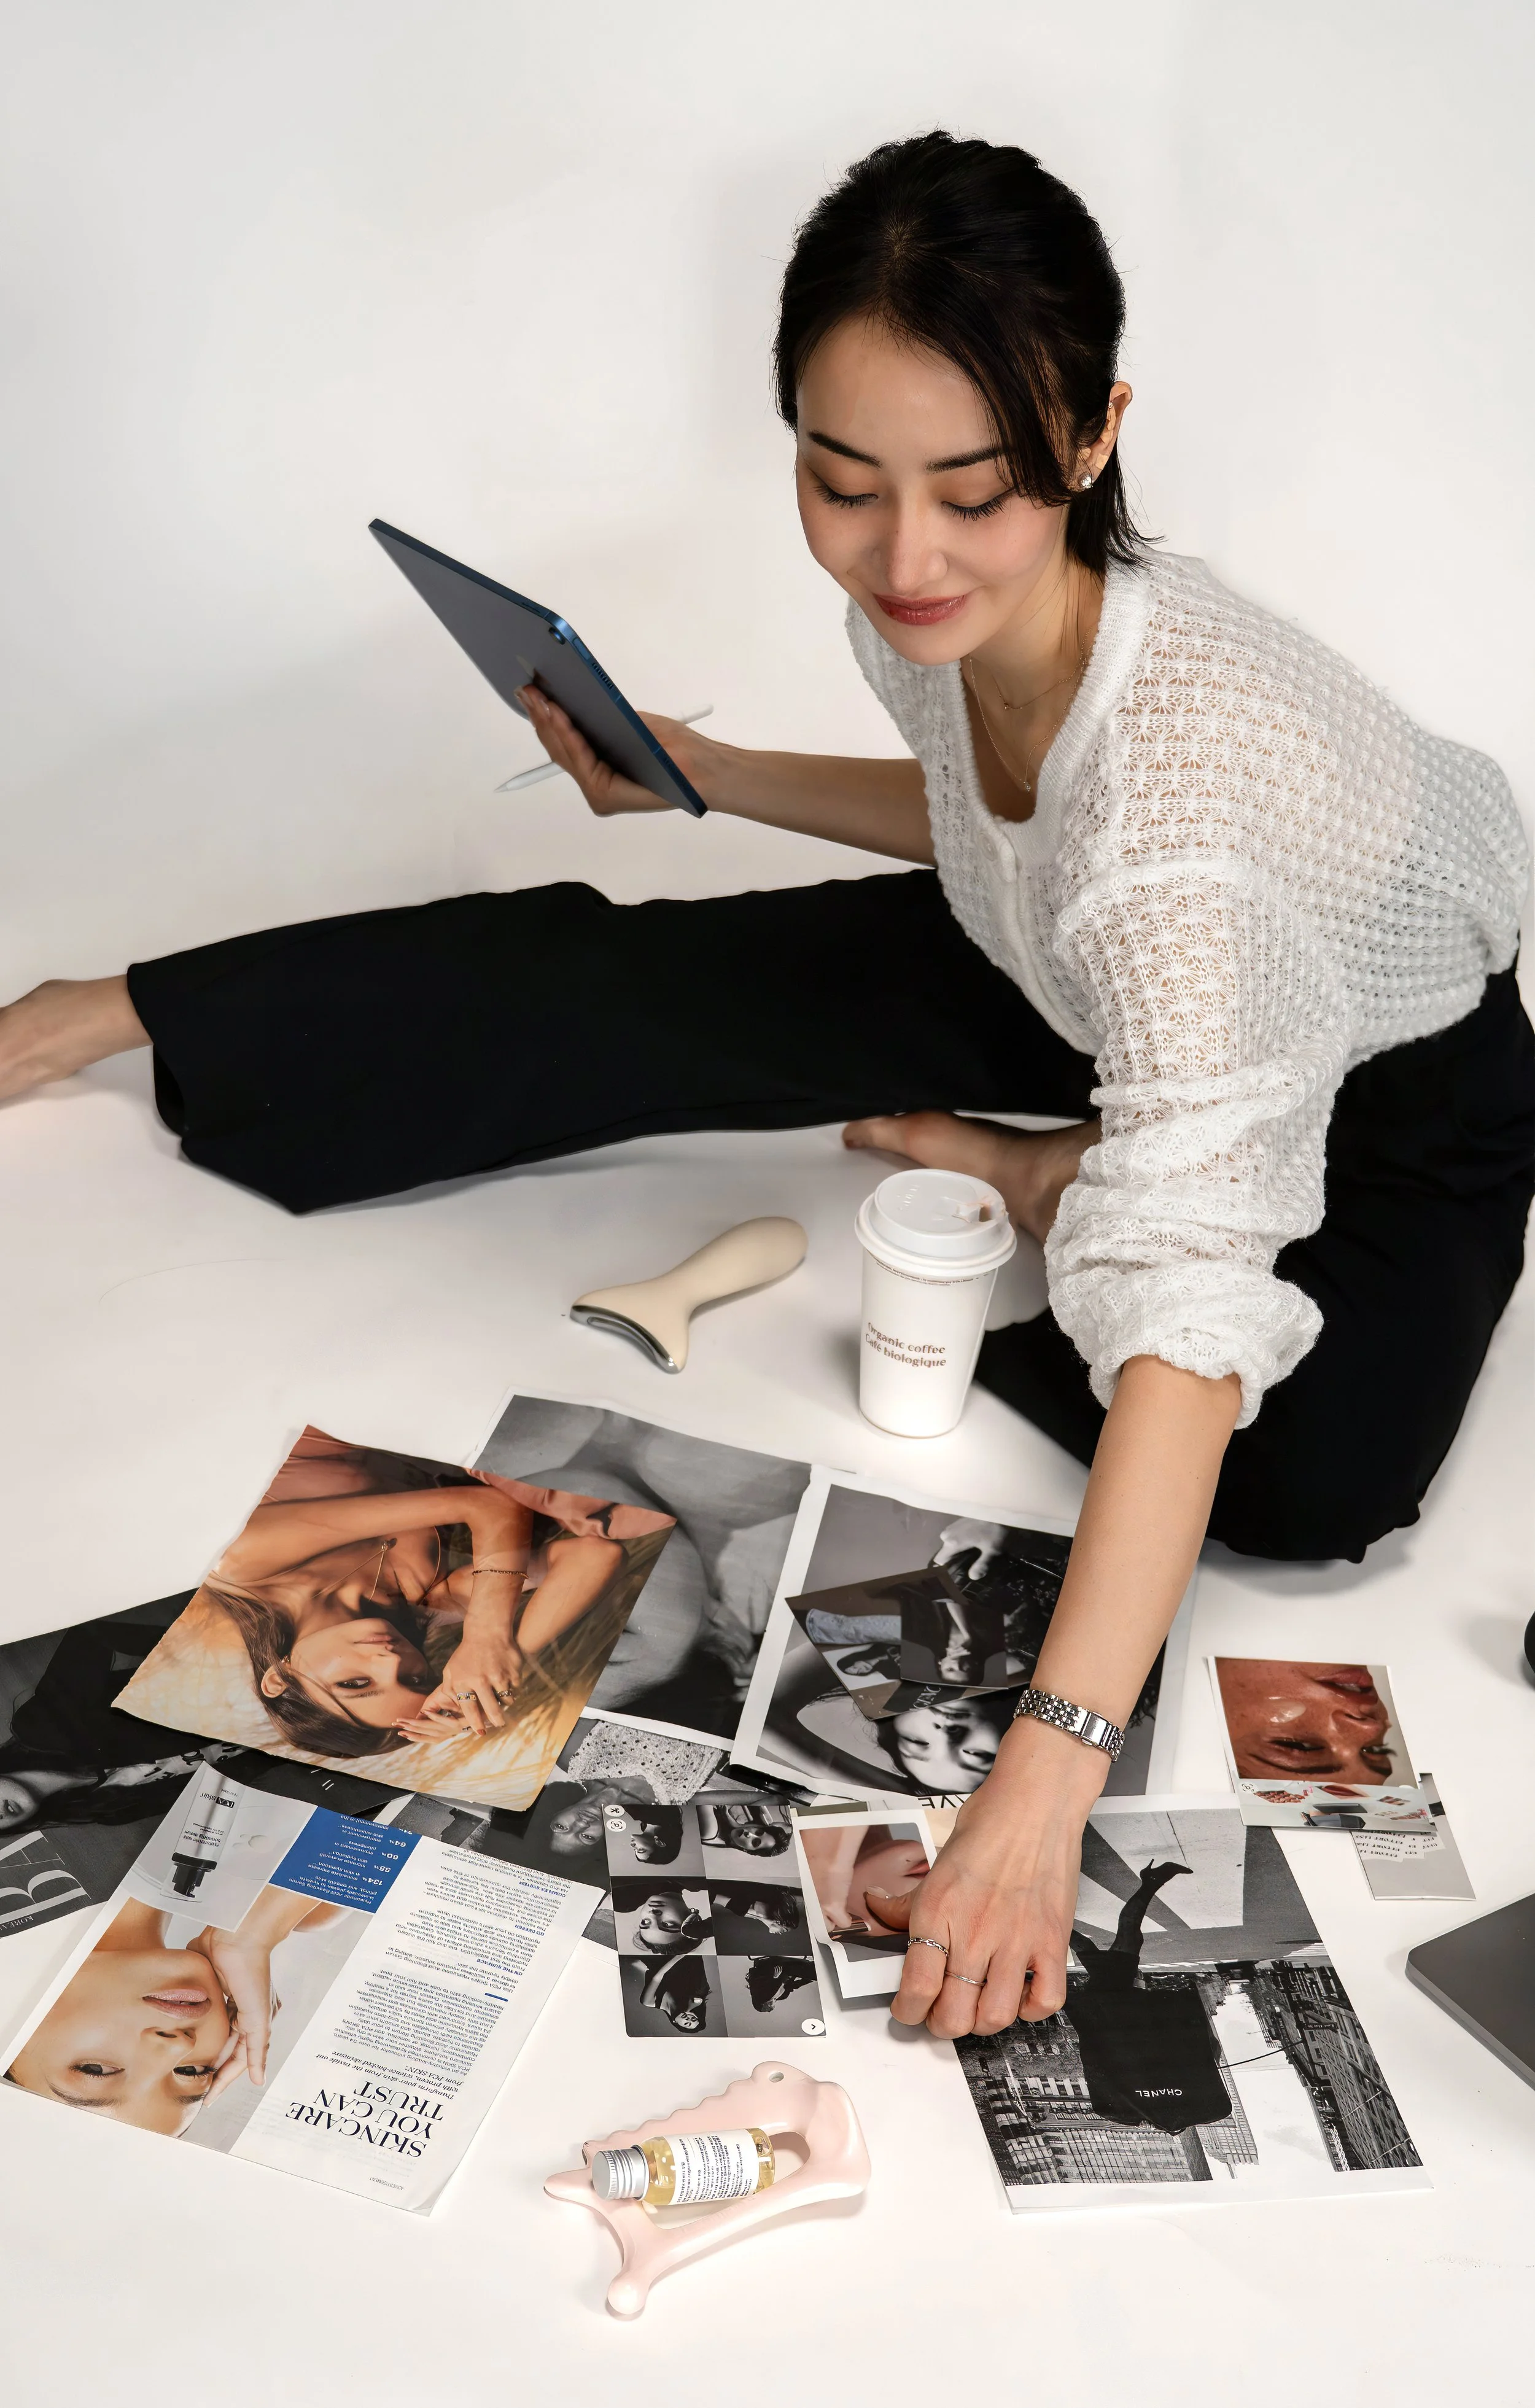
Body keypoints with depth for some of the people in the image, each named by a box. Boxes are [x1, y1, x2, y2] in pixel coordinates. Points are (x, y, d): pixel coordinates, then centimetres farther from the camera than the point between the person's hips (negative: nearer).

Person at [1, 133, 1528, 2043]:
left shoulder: (1187, 773, -43)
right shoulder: (936, 612, -21)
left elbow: (1198, 1312, -48)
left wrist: (1046, 1773, -54)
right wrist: (701, 775, -3)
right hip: (1093, 986, 5)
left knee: (1312, 1480, -34)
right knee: (632, 984, -4)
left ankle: (1043, 1174, -5)